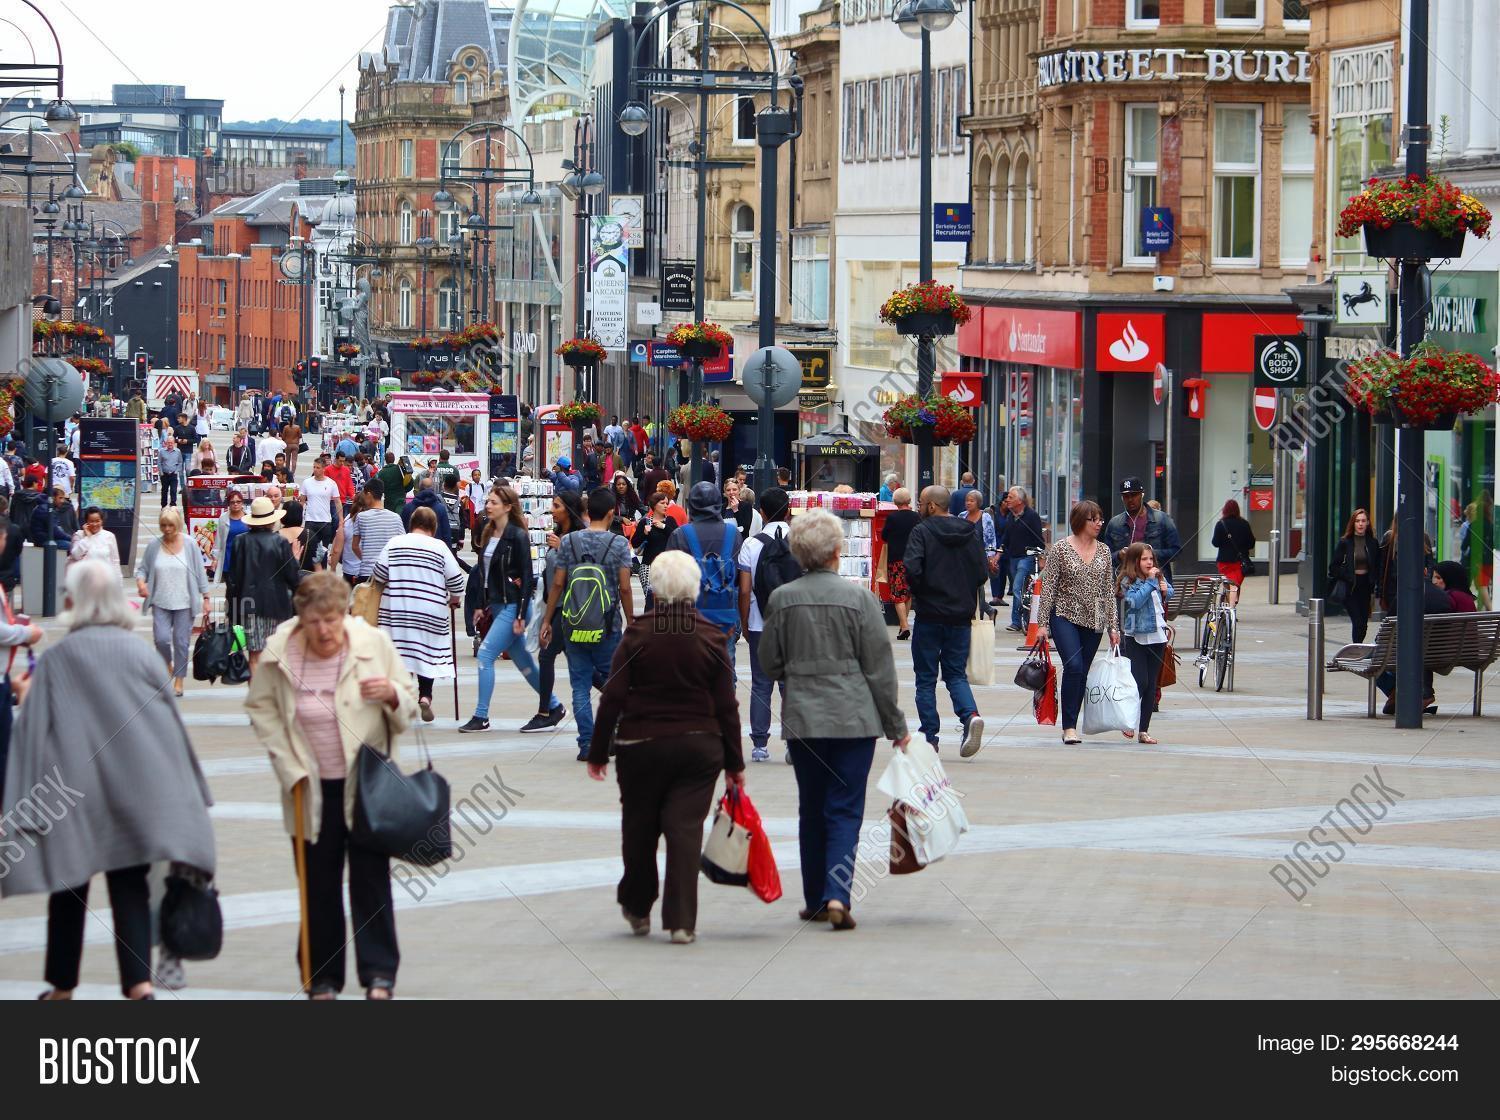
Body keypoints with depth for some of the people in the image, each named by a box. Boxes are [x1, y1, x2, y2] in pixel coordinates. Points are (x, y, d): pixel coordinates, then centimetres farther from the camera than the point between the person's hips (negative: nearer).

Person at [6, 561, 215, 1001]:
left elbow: (37, 729, -8)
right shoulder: (142, 655, -1)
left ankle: (62, 985, 20)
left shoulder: (55, 660, -9)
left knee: (70, 888, 12)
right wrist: (181, 795, 15)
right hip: (136, 791, 1)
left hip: (73, 791, -1)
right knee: (130, 888, 4)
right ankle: (139, 981, -10)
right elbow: (169, 722, 7)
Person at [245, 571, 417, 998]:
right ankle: (322, 976, 15)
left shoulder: (376, 646, -7)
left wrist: (392, 694, -20)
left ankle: (379, 973, 3)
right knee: (318, 884, 6)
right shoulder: (280, 653, -7)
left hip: (366, 784, -1)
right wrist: (287, 763, -2)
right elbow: (261, 709, 7)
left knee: (371, 879, -1)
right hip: (312, 788, 1)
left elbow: (409, 707, 4)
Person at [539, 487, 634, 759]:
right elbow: (624, 588, -6)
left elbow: (557, 584, 2)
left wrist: (547, 621, 9)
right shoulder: (618, 543, -4)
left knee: (580, 686, 5)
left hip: (573, 625, 1)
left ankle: (587, 744, 0)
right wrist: (631, 621, 5)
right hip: (607, 626, -1)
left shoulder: (568, 542, 2)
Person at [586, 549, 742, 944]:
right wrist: (734, 764, 6)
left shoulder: (637, 634, -7)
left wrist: (598, 751, 2)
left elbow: (613, 697, -6)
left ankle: (637, 908, 29)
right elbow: (726, 706, 0)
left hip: (641, 746, -1)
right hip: (699, 746, 1)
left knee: (639, 828, 14)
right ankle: (681, 921, -6)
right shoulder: (710, 638, -2)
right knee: (686, 830, 0)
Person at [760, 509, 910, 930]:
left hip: (801, 719, 2)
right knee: (845, 808, 0)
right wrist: (896, 725, 3)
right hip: (853, 717, -2)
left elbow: (769, 664, 6)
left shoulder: (782, 599, -2)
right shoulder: (858, 597, -8)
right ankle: (836, 895, -15)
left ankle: (815, 899, 18)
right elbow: (880, 668, -5)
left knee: (811, 809, 13)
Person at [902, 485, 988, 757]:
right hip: (962, 614, 4)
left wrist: (919, 592, -1)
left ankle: (929, 737, 5)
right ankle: (971, 715, -14)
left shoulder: (922, 531, -9)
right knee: (956, 674, 12)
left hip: (929, 613, -4)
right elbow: (981, 573, 5)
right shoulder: (970, 533, 6)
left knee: (926, 678, 6)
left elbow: (912, 569, -20)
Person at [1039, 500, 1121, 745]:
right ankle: (1068, 725, -15)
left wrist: (1113, 626, 7)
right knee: (1074, 665, -19)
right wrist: (1043, 623, -8)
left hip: (1093, 621, 5)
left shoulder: (1103, 550, 9)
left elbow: (1109, 590, 12)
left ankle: (1070, 726, 13)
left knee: (1082, 672, 5)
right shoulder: (1060, 549, -4)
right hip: (1065, 616, -5)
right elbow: (1048, 587, -4)